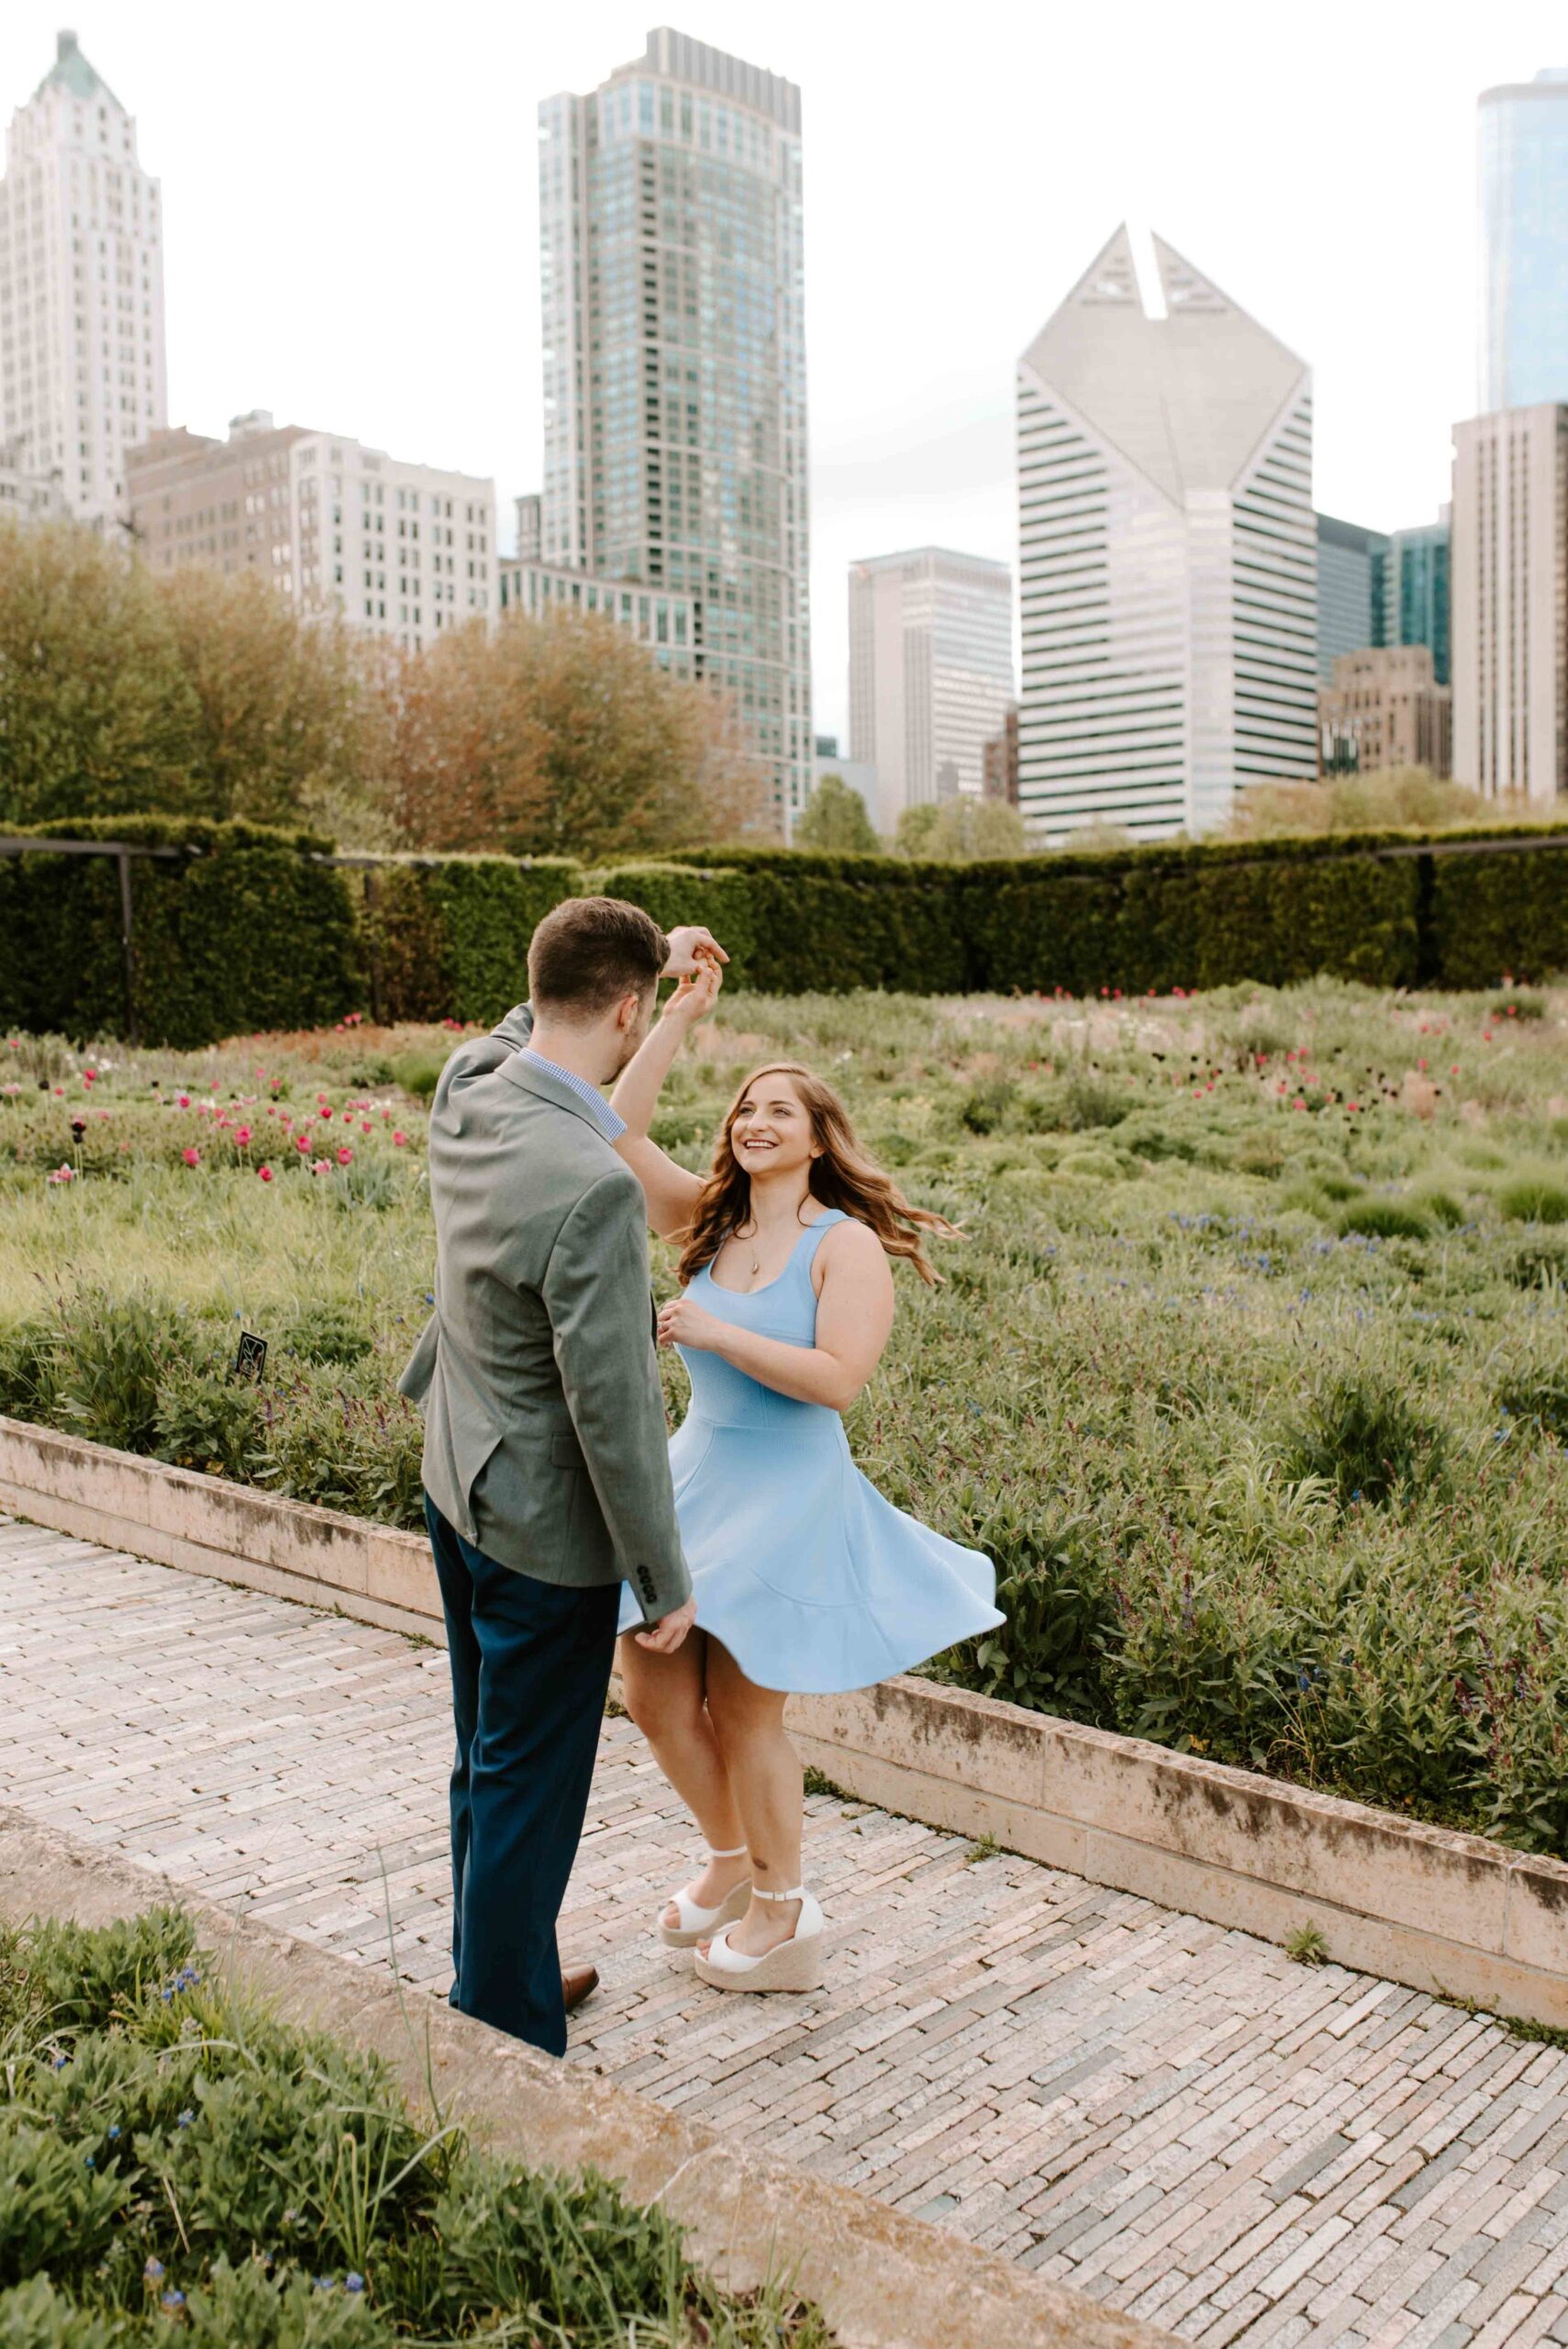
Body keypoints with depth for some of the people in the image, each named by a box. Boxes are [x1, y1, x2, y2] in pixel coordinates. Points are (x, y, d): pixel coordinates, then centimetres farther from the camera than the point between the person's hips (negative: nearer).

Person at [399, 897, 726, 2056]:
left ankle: (497, 1975, 43)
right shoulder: (593, 1187, -30)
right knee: (528, 1793, 7)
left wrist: (650, 952, 30)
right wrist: (665, 1581, -14)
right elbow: (613, 1409, -26)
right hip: (546, 1529, -9)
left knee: (490, 1765, 24)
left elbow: (536, 1023, 20)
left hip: (460, 1487, 9)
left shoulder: (468, 1090, -6)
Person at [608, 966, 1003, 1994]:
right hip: (694, 1474, 6)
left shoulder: (847, 1245, -12)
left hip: (788, 1496, -6)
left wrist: (715, 1333, -23)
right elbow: (619, 1133, -5)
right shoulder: (712, 1221, 4)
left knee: (744, 1712, 5)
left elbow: (837, 1378, -23)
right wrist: (682, 1015, -8)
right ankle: (732, 1862, 38)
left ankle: (783, 1919, 28)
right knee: (654, 1694, 11)